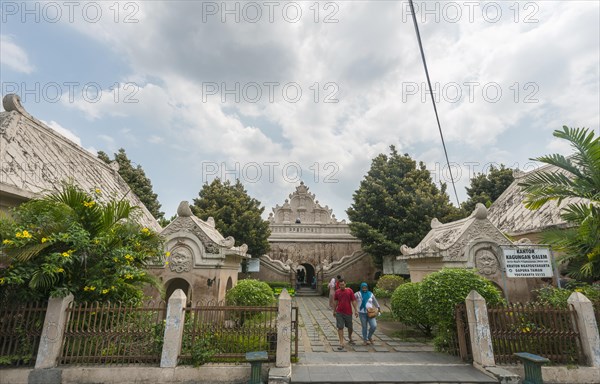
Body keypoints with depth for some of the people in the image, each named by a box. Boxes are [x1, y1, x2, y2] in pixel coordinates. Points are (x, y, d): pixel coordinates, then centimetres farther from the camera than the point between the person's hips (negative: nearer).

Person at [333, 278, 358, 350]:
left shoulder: (349, 290, -6)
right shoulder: (337, 292, -1)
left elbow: (353, 301, -3)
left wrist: (356, 310, -8)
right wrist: (334, 311, 16)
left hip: (348, 312, 0)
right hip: (339, 313, 0)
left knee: (350, 327, 15)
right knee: (340, 327, -4)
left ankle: (350, 338, 41)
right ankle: (341, 344, 2)